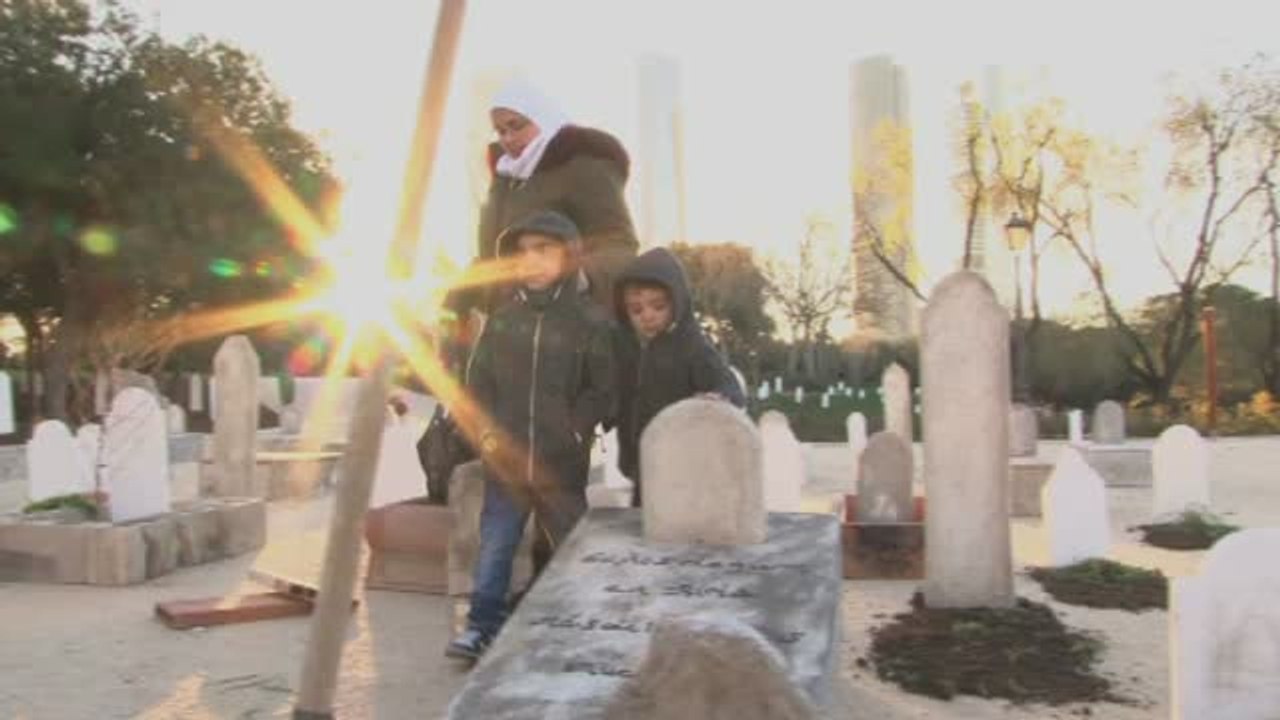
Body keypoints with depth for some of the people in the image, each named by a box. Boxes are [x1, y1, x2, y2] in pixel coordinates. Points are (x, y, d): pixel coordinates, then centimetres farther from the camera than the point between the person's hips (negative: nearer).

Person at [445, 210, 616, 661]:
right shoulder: (503, 318, 4)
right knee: (494, 545, 5)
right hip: (506, 457, 2)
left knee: (566, 546, 11)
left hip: (562, 462, -2)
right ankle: (482, 627, 14)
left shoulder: (590, 321, -6)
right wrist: (487, 429, 0)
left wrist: (572, 429, -10)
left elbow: (602, 390, -4)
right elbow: (478, 378, 9)